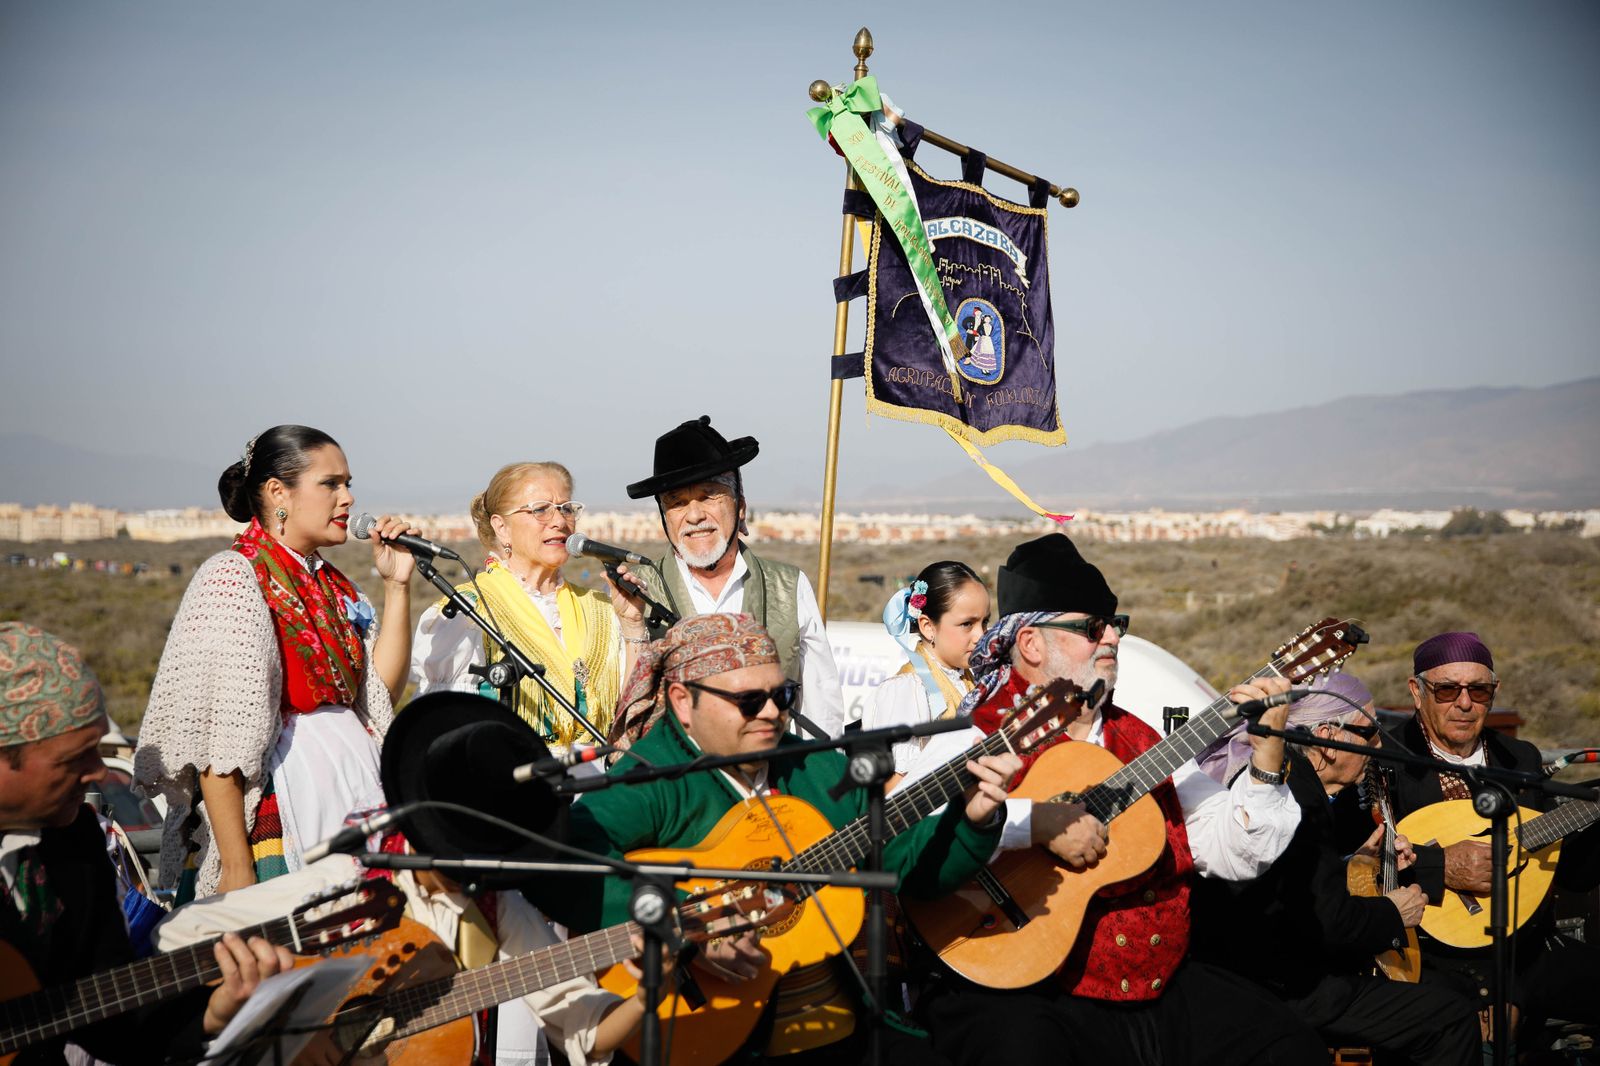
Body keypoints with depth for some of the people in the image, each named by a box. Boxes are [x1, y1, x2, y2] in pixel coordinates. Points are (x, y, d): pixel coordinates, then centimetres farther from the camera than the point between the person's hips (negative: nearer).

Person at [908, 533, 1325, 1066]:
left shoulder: (1140, 742, 15)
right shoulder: (975, 738, -5)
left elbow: (1236, 854, 13)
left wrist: (1266, 753, 0)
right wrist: (1034, 823, -27)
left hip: (1160, 983, 6)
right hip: (1021, 993, -6)